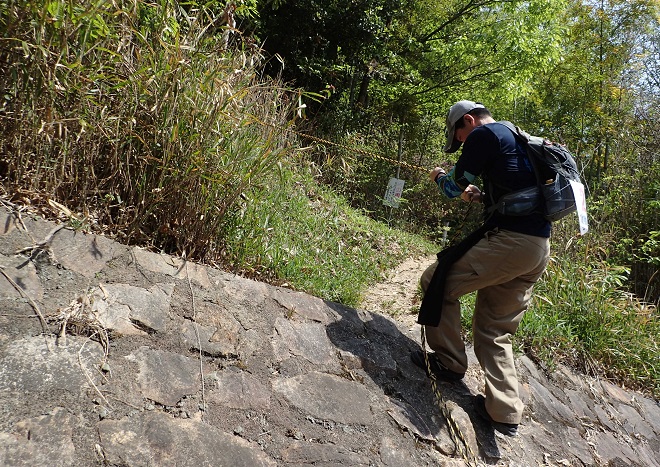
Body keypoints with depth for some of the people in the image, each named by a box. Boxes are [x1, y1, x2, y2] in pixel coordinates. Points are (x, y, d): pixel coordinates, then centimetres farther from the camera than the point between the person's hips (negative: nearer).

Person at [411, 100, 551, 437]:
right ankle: (505, 412, 13)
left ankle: (448, 362, 12)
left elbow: (454, 187, 2)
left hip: (509, 241, -9)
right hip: (539, 248, 9)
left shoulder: (484, 134, -2)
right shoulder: (517, 139, 26)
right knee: (496, 331, 14)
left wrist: (440, 177, 22)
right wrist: (479, 197, 23)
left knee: (436, 282, 3)